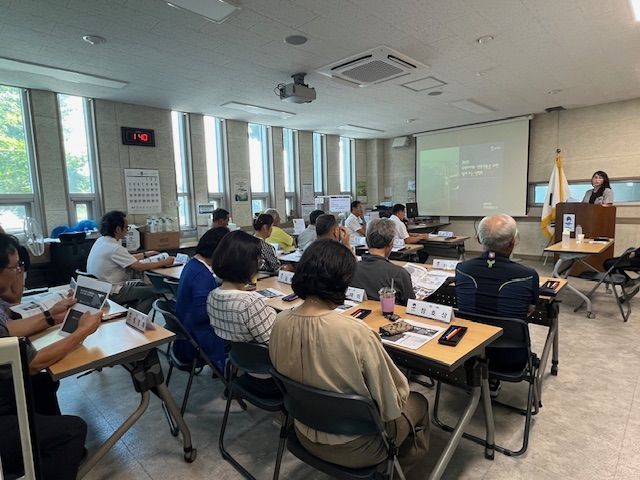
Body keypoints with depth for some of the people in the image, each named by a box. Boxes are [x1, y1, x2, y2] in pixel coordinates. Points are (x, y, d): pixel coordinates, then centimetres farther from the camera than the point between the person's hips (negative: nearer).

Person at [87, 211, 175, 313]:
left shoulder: (101, 241, 3)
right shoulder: (114, 248, -25)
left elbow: (127, 259, 14)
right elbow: (140, 267, -22)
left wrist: (145, 254, 20)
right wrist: (164, 262, -12)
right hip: (110, 294, -10)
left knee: (140, 284, 24)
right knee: (153, 291, -5)